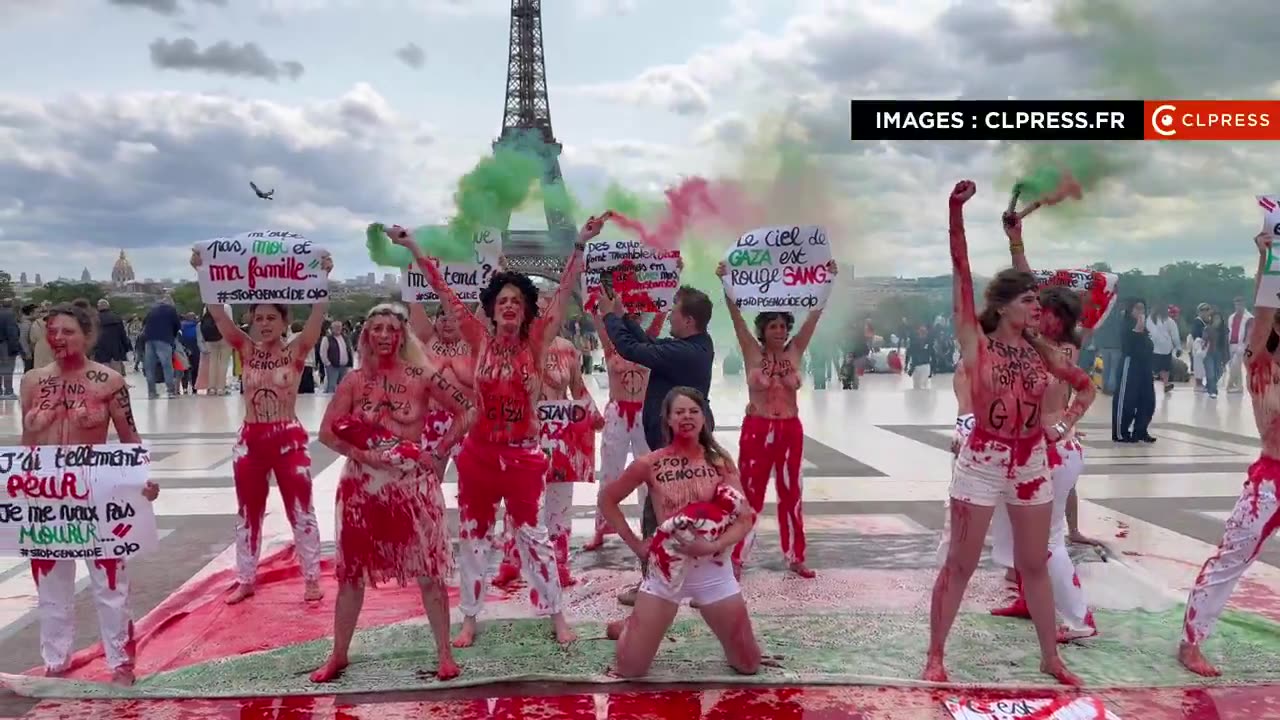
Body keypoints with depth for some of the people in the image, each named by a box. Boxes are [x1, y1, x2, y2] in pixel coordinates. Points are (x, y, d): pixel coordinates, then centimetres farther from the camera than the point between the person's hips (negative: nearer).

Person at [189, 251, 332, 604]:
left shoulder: (296, 351, -5)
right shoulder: (246, 349, 2)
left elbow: (317, 314, -18)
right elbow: (218, 312, -7)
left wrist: (323, 277, -30)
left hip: (289, 439, -3)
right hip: (250, 440, 3)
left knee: (301, 511, 5)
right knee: (248, 513, 13)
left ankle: (312, 578, 17)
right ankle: (245, 579, 27)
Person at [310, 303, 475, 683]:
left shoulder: (423, 376, -4)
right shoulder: (354, 380, 1)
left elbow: (468, 412, 0)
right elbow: (327, 432, -1)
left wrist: (439, 452, -5)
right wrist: (365, 454, -14)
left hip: (414, 484, -2)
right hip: (362, 485, 2)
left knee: (429, 569, 4)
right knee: (351, 570, 10)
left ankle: (444, 652, 16)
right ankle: (338, 654, 24)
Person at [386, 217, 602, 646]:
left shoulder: (536, 342, -3)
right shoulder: (480, 341, -1)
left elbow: (564, 292, -9)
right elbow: (445, 292, -2)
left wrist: (581, 245, -16)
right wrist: (413, 249, -2)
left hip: (523, 455, -1)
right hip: (479, 453, 1)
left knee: (533, 535, 7)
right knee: (473, 535, 10)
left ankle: (557, 616, 18)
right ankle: (470, 618, 23)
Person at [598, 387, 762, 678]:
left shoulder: (720, 462, -3)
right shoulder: (649, 464, -7)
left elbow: (744, 519, -5)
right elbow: (607, 500, 5)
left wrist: (714, 545, -22)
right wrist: (635, 545, -1)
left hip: (714, 571, 1)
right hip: (665, 569, -1)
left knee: (749, 666, 7)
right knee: (628, 670, 0)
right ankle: (629, 626, 35)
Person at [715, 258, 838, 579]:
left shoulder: (795, 352, 3)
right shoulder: (753, 352, -3)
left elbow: (815, 313, -3)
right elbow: (736, 313, -12)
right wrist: (726, 282, -23)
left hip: (790, 431, 3)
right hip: (757, 430, -3)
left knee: (791, 495, 11)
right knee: (750, 494, 2)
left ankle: (795, 557, 22)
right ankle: (737, 558, 9)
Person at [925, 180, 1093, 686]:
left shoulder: (1040, 352, 4)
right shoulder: (977, 343, -8)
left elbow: (1086, 386, 19)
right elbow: (962, 274, -16)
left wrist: (1065, 424, 2)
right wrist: (957, 211, -22)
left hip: (1032, 463, 5)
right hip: (983, 461, -4)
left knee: (1035, 565, 14)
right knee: (960, 564, 3)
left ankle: (1050, 658, 26)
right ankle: (935, 656, 14)